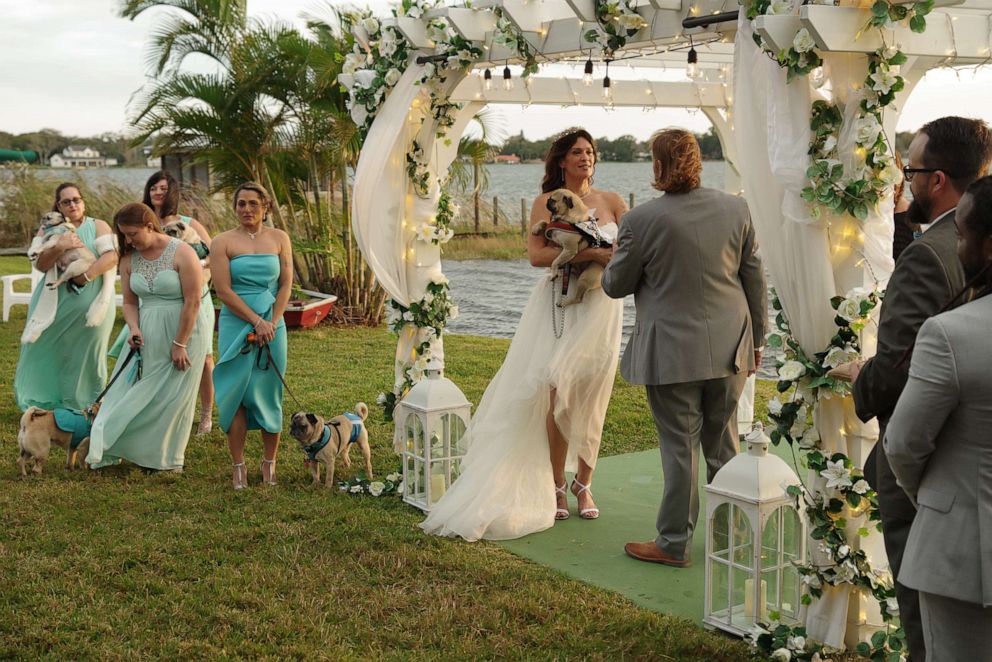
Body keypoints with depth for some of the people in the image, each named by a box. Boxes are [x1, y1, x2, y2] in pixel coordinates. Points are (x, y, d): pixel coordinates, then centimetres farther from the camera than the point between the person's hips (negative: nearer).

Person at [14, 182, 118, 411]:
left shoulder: (98, 226, 3)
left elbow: (111, 256, -12)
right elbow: (39, 264, -3)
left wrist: (86, 276, -24)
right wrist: (60, 247, -21)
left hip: (91, 303, -2)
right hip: (56, 302, 2)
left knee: (85, 353, 5)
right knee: (51, 352, 2)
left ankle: (83, 405, 15)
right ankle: (44, 405, 14)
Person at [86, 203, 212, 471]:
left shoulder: (181, 253, -14)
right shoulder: (129, 258, 4)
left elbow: (192, 302, -16)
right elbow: (130, 302, 9)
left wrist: (179, 344, -16)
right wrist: (133, 328, -11)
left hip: (184, 331, -5)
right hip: (148, 335, 5)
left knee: (171, 396, 2)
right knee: (131, 390, 3)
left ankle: (167, 460, 17)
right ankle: (113, 448, 12)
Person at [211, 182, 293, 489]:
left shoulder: (279, 238, 8)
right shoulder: (223, 242, 0)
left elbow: (286, 285, 5)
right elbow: (223, 290, -7)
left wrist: (271, 323, -8)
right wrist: (257, 321, -13)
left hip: (272, 326, 2)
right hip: (236, 326, -2)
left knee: (269, 394, 5)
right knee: (236, 394, -1)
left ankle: (270, 462, 16)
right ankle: (238, 465, 7)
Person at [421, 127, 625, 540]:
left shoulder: (612, 202, 9)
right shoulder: (547, 202, 0)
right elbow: (536, 255, -13)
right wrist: (589, 254, -22)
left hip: (602, 307, 3)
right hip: (559, 305, -3)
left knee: (591, 399, 6)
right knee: (558, 396, -5)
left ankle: (583, 484, 20)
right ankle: (555, 486, 7)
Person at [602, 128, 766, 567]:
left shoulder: (642, 220, -13)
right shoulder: (736, 209, 0)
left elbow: (616, 285, -3)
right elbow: (754, 278, 6)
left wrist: (608, 270, 20)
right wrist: (755, 338, 16)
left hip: (673, 352, -4)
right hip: (728, 348, 5)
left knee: (680, 448, 3)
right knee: (724, 445, 16)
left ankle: (674, 543, 14)